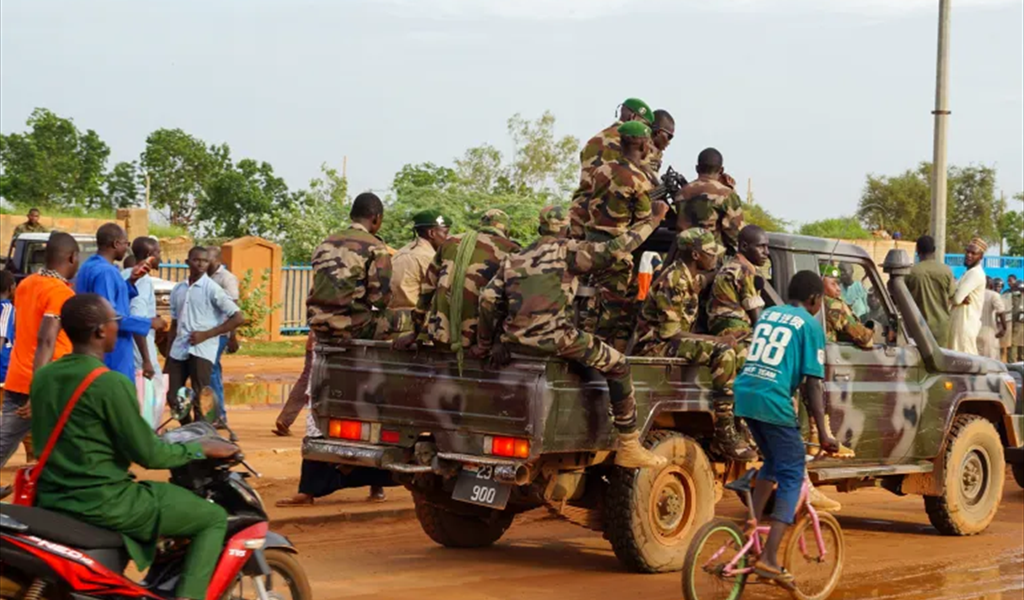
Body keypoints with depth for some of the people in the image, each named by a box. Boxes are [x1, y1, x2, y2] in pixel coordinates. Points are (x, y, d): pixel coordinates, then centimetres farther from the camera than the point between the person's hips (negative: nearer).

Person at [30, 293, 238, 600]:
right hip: (103, 503, -9)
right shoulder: (112, 384, -18)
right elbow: (148, 455, -15)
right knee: (214, 517, 1)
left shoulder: (42, 376, 6)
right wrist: (201, 448, 0)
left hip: (51, 500, 9)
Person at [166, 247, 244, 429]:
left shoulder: (212, 289, -4)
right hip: (178, 350, 6)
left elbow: (239, 317, -9)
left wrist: (206, 334, -11)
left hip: (201, 350, -6)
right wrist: (168, 351, 11)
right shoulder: (178, 289, 12)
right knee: (171, 395, 6)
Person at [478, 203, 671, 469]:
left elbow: (488, 299, 9)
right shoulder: (567, 250, 4)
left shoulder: (513, 260, 19)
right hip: (555, 338, -5)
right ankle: (628, 447, 1)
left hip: (517, 340, 5)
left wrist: (487, 344, 17)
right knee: (618, 366, 6)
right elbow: (613, 250, -5)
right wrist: (652, 220, 4)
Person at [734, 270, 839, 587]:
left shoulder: (767, 314, 20)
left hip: (745, 393, 7)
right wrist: (823, 432, -3)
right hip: (774, 401, -7)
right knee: (791, 477, 2)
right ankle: (769, 559, -8)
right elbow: (811, 383, -4)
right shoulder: (809, 325, 2)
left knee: (773, 463, 28)